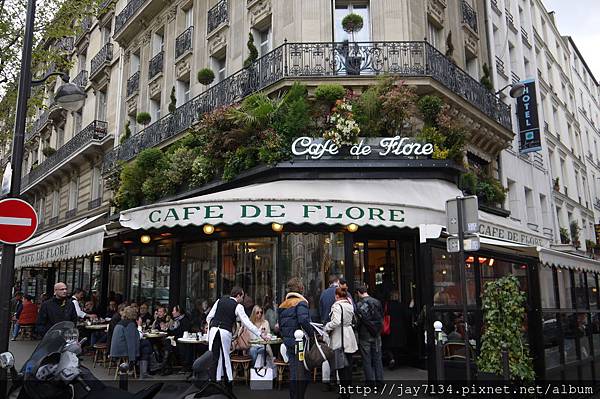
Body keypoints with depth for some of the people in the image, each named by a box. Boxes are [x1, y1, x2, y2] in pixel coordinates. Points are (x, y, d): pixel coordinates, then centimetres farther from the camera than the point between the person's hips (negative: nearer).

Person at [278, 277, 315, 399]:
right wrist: (312, 333, -16)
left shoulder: (283, 305, 13)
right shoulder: (300, 302, -12)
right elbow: (303, 320, -27)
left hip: (288, 343, 8)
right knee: (302, 373, 0)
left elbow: (280, 326, 15)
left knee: (294, 372, 16)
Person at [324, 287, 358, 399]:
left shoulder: (337, 306, -14)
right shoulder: (350, 305, 9)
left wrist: (326, 328, -11)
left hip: (340, 339, -7)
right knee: (348, 364, 12)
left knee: (342, 365, -1)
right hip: (350, 339, 7)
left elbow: (336, 322, -24)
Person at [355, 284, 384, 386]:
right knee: (377, 359, 13)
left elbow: (357, 321, -14)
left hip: (365, 336, -4)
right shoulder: (377, 302, 1)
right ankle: (379, 380, 17)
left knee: (367, 360, 5)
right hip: (377, 335, 4)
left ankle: (370, 382, 8)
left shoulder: (359, 305, -15)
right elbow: (382, 318, 9)